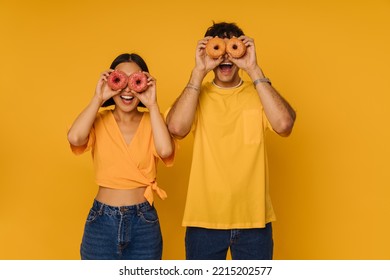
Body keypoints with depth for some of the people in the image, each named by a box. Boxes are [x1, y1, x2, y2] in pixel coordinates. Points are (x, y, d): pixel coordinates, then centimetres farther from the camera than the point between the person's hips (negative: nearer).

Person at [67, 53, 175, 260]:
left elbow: (165, 150, -21)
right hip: (102, 221, 0)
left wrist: (152, 105, -15)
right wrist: (98, 98, -14)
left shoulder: (152, 121, 1)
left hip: (144, 221, 1)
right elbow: (75, 138, -22)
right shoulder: (98, 120, 0)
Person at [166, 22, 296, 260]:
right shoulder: (197, 95, 1)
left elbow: (284, 125, -19)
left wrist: (254, 70, -17)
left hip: (254, 219, 0)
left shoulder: (258, 94, 1)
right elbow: (176, 128, -18)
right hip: (204, 219, 0)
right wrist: (199, 71, -16)